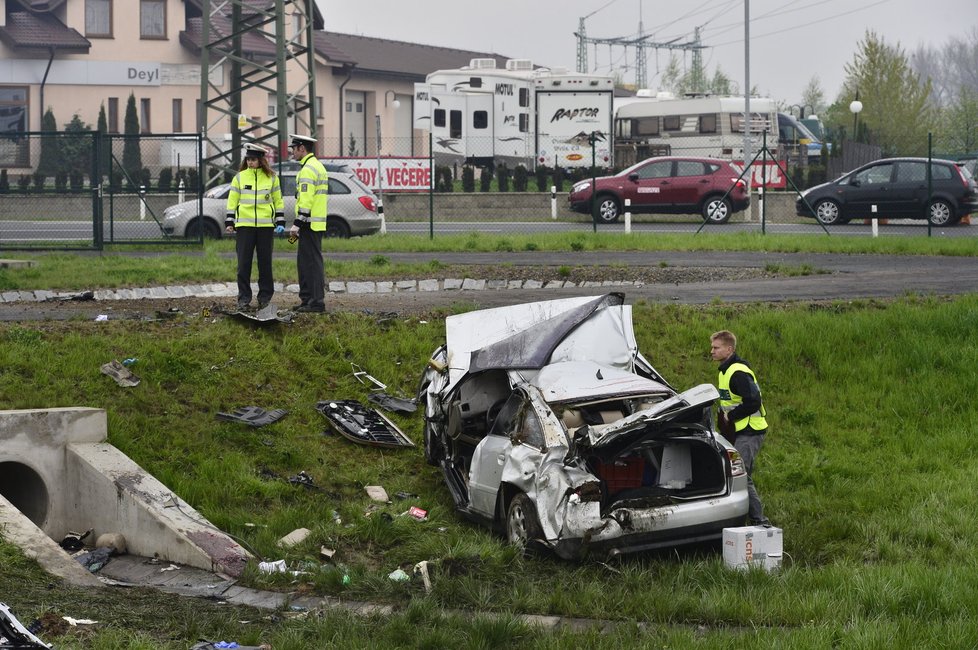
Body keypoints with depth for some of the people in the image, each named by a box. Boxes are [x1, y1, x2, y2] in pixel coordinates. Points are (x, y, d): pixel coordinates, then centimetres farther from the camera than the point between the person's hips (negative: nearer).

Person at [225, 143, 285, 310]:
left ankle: (265, 297, 13)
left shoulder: (271, 177, 6)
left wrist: (280, 223, 5)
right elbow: (232, 201, 7)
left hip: (265, 226, 0)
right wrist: (229, 222, 1)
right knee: (244, 263, -2)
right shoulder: (239, 177, 6)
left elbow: (278, 201, 11)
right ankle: (243, 298, 4)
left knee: (265, 262, 4)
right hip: (244, 226, 0)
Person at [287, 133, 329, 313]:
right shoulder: (318, 166, 19)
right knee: (304, 262, 15)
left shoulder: (308, 170, -15)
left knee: (312, 262, -9)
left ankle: (317, 302, -9)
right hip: (317, 223, 10)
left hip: (309, 224, -10)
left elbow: (306, 201, -21)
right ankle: (307, 299, 19)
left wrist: (297, 224, -20)